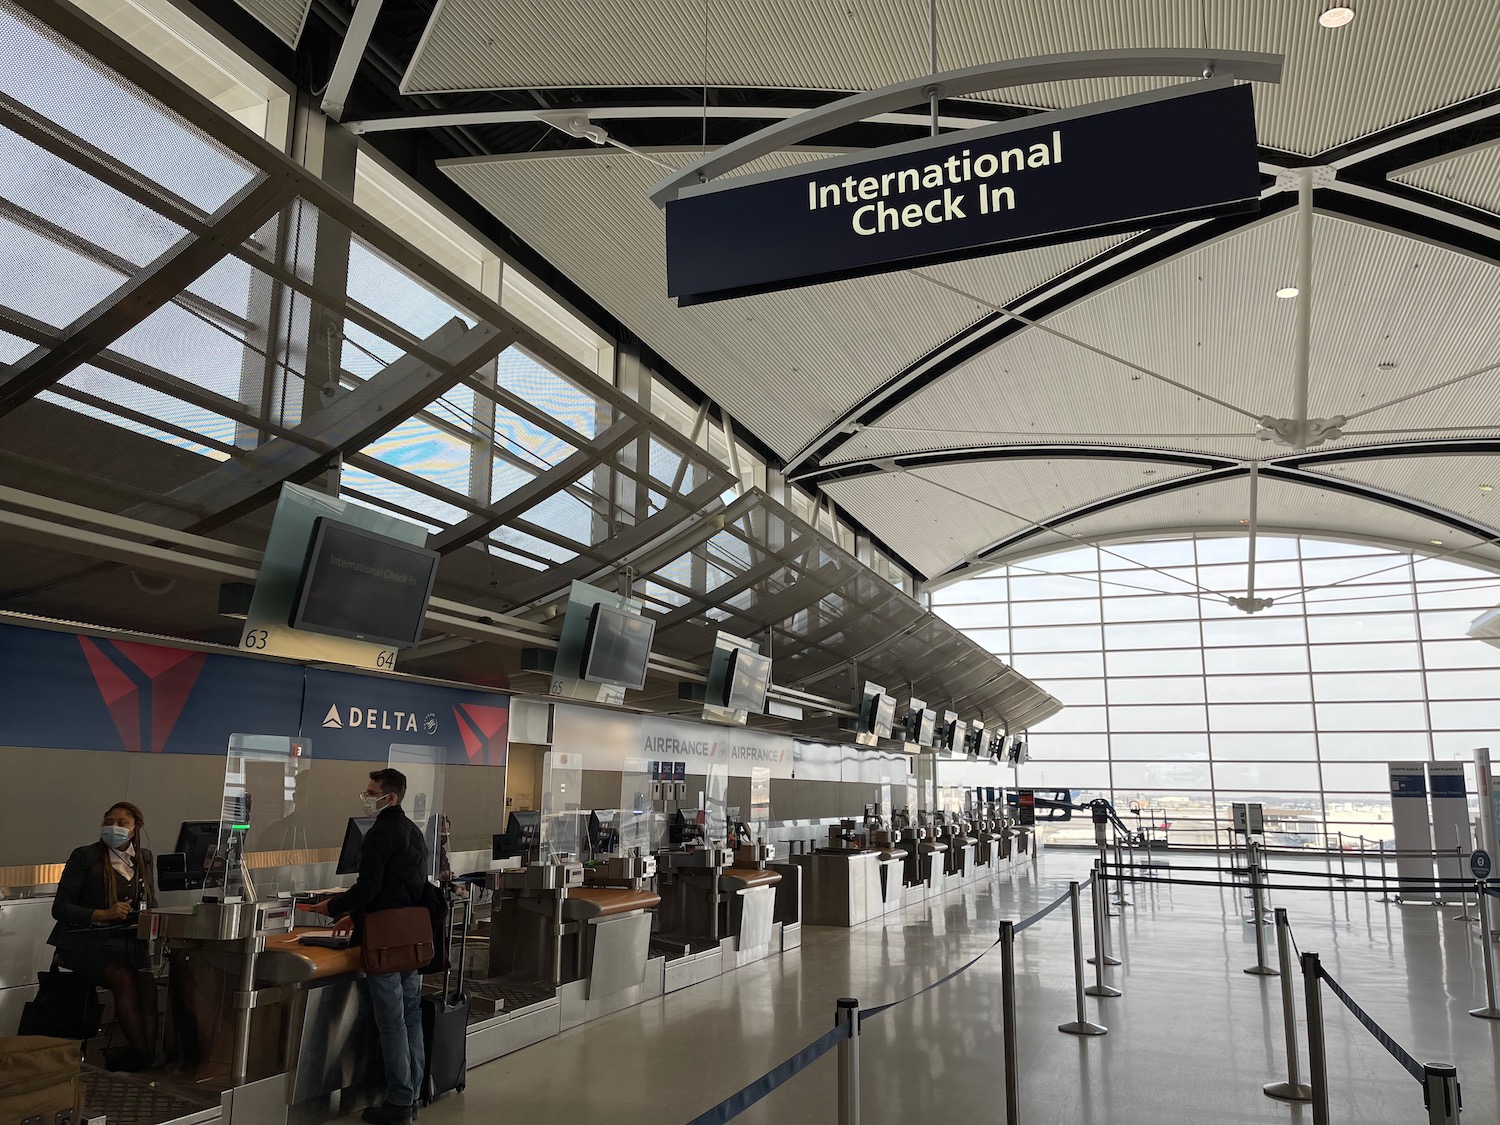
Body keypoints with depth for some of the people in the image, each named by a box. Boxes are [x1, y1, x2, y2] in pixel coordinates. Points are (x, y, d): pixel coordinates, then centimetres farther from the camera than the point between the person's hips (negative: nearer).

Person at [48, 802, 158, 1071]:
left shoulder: (143, 858, 13)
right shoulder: (85, 856, -1)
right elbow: (60, 908, -5)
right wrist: (104, 914, -20)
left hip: (126, 941, 4)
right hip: (84, 942, -4)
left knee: (148, 981, -27)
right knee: (124, 978, -32)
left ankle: (148, 1051, -26)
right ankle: (143, 1054, -28)